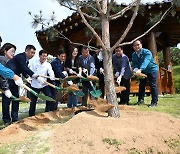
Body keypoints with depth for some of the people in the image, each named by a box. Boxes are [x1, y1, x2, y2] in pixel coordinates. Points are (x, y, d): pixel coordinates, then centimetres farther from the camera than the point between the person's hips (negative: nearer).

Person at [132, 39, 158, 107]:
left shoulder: (147, 52, -25)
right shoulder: (134, 54, -4)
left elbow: (145, 62, -39)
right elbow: (134, 63, -10)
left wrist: (140, 69, -55)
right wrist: (136, 68, -34)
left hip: (152, 70, -6)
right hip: (143, 71, 6)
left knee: (153, 85, -7)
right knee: (141, 85, 7)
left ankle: (154, 102, -2)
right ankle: (141, 99, 18)